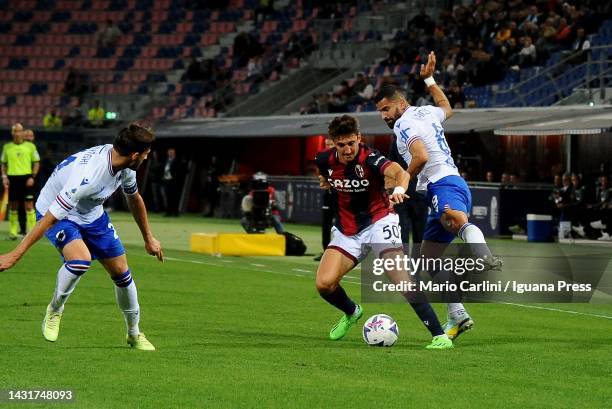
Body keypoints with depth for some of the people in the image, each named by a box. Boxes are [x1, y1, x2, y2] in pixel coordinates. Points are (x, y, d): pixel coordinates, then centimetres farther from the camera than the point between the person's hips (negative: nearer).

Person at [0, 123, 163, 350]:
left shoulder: (124, 165, -14)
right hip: (60, 214, -7)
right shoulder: (88, 176, -39)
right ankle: (54, 310, -6)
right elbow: (51, 217, -38)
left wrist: (149, 238, 19)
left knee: (121, 272, 5)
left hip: (92, 214, 7)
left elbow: (134, 199, 10)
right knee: (81, 259, -34)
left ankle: (134, 334, 26)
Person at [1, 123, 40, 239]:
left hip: (26, 178, -2)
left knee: (29, 206, -6)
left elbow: (37, 163, 5)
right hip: (12, 178, 2)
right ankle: (13, 232, 11)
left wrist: (33, 177, -6)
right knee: (13, 206, 5)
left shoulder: (30, 146, 3)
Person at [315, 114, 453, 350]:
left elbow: (399, 172, -45)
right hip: (346, 231, 5)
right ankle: (351, 313, 25)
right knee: (324, 284, -10)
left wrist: (399, 189, -64)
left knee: (400, 277, -23)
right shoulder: (325, 160, -6)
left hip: (378, 222, -5)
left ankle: (439, 336, -21)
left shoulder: (369, 158, -22)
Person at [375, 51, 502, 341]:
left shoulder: (404, 124, -4)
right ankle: (458, 317, 14)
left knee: (453, 217, -45)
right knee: (429, 258, 15)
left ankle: (484, 255, -77)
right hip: (448, 184, 10)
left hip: (443, 185, -10)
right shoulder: (426, 113, 23)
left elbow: (421, 157, -21)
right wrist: (429, 80, 51)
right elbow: (447, 109, 48)